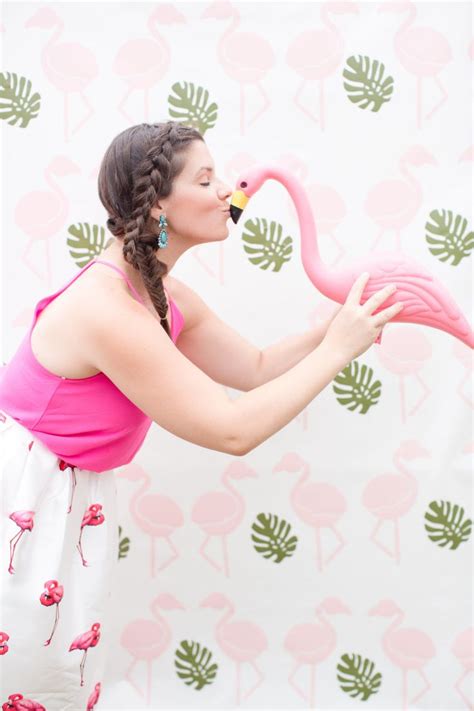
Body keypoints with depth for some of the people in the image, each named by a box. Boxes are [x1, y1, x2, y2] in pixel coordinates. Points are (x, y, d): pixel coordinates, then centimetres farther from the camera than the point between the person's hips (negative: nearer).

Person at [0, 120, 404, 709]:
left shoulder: (162, 296, 3)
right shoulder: (107, 308, -28)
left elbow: (257, 369, 10)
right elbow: (233, 431, -26)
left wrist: (347, 321, -4)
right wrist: (337, 349, -19)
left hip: (69, 500, 9)